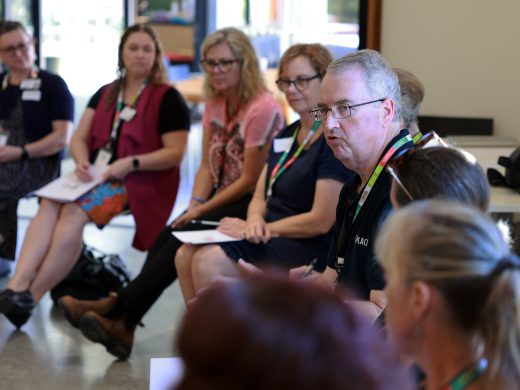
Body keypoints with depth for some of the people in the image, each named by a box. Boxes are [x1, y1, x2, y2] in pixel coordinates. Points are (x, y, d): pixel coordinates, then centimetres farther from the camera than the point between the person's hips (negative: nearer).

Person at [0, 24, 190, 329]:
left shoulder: (167, 98, 0)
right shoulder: (105, 94, 19)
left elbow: (175, 153, -7)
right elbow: (79, 138, 15)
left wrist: (130, 164, -18)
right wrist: (82, 161, -8)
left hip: (138, 182, -6)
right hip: (96, 175, 6)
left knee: (75, 212, -31)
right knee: (49, 204, -27)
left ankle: (30, 297, -32)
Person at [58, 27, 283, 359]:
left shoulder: (263, 108, -15)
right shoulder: (215, 104, 10)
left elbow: (250, 181, -14)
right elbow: (207, 165, 11)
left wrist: (202, 211, -13)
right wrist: (195, 203, -7)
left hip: (251, 204, -7)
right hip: (223, 198, 7)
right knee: (169, 234, -19)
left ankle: (119, 311, -25)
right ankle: (122, 322, -29)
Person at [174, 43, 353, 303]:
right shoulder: (286, 136, 17)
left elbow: (321, 221, -16)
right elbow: (260, 198, 16)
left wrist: (258, 227, -12)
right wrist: (255, 222, -9)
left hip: (309, 248, -8)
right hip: (270, 235, 8)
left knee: (208, 262, -24)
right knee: (186, 255, -10)